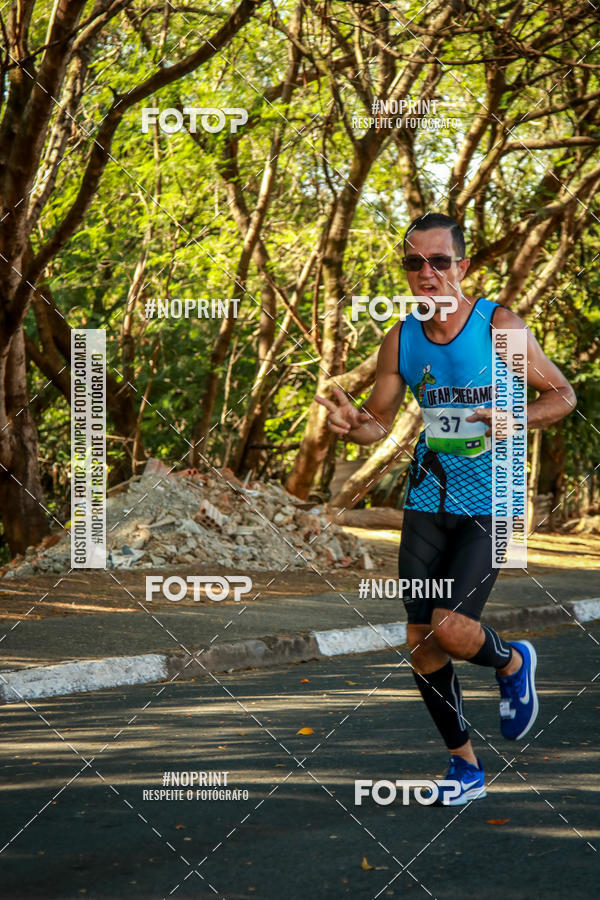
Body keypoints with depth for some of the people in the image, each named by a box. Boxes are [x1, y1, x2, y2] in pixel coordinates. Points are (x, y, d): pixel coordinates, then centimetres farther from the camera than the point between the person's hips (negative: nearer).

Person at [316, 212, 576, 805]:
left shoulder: (499, 326, -10)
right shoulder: (400, 341, 2)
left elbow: (562, 395, -3)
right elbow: (379, 421, 11)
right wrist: (351, 426, -13)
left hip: (490, 505, -4)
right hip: (428, 499, 4)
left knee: (450, 629, -18)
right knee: (420, 644, 3)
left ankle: (512, 663, 18)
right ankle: (465, 766, 21)